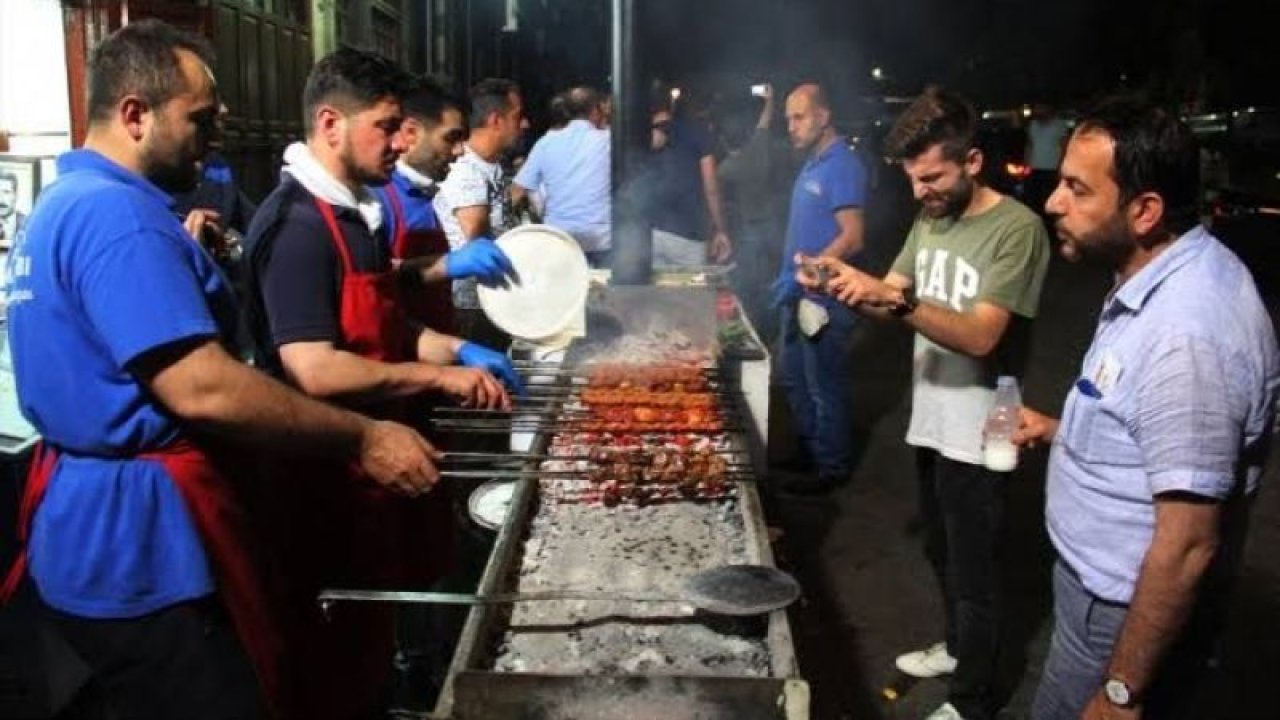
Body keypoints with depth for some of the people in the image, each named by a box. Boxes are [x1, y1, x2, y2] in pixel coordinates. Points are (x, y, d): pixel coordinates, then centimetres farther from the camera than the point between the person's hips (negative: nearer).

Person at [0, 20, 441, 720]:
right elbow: (201, 389, -29)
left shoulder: (65, 202, 13)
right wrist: (363, 440, -24)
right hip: (139, 551, -11)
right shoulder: (117, 215, -21)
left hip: (100, 535, 11)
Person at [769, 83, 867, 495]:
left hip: (823, 297, -9)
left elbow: (852, 239, -23)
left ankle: (833, 467, 17)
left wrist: (803, 274, -25)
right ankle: (808, 448, 35)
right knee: (794, 379, 19)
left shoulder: (842, 166, -17)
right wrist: (790, 277, 14)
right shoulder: (813, 163, 12)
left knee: (825, 385, 3)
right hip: (799, 293, 10)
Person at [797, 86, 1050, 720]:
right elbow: (892, 302, 5)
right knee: (941, 552, 25)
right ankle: (959, 648, 48)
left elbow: (980, 336, -26)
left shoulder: (1017, 229, -20)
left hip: (976, 434, -8)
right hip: (930, 418, 8)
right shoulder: (929, 220, 6)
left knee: (973, 572, 8)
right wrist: (845, 285, -16)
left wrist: (896, 299, -37)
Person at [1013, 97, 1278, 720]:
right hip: (1104, 579, 9)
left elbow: (1189, 547, -28)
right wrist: (1061, 431, 9)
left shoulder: (1187, 332, -31)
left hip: (1130, 613, -9)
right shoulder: (1164, 278, 1)